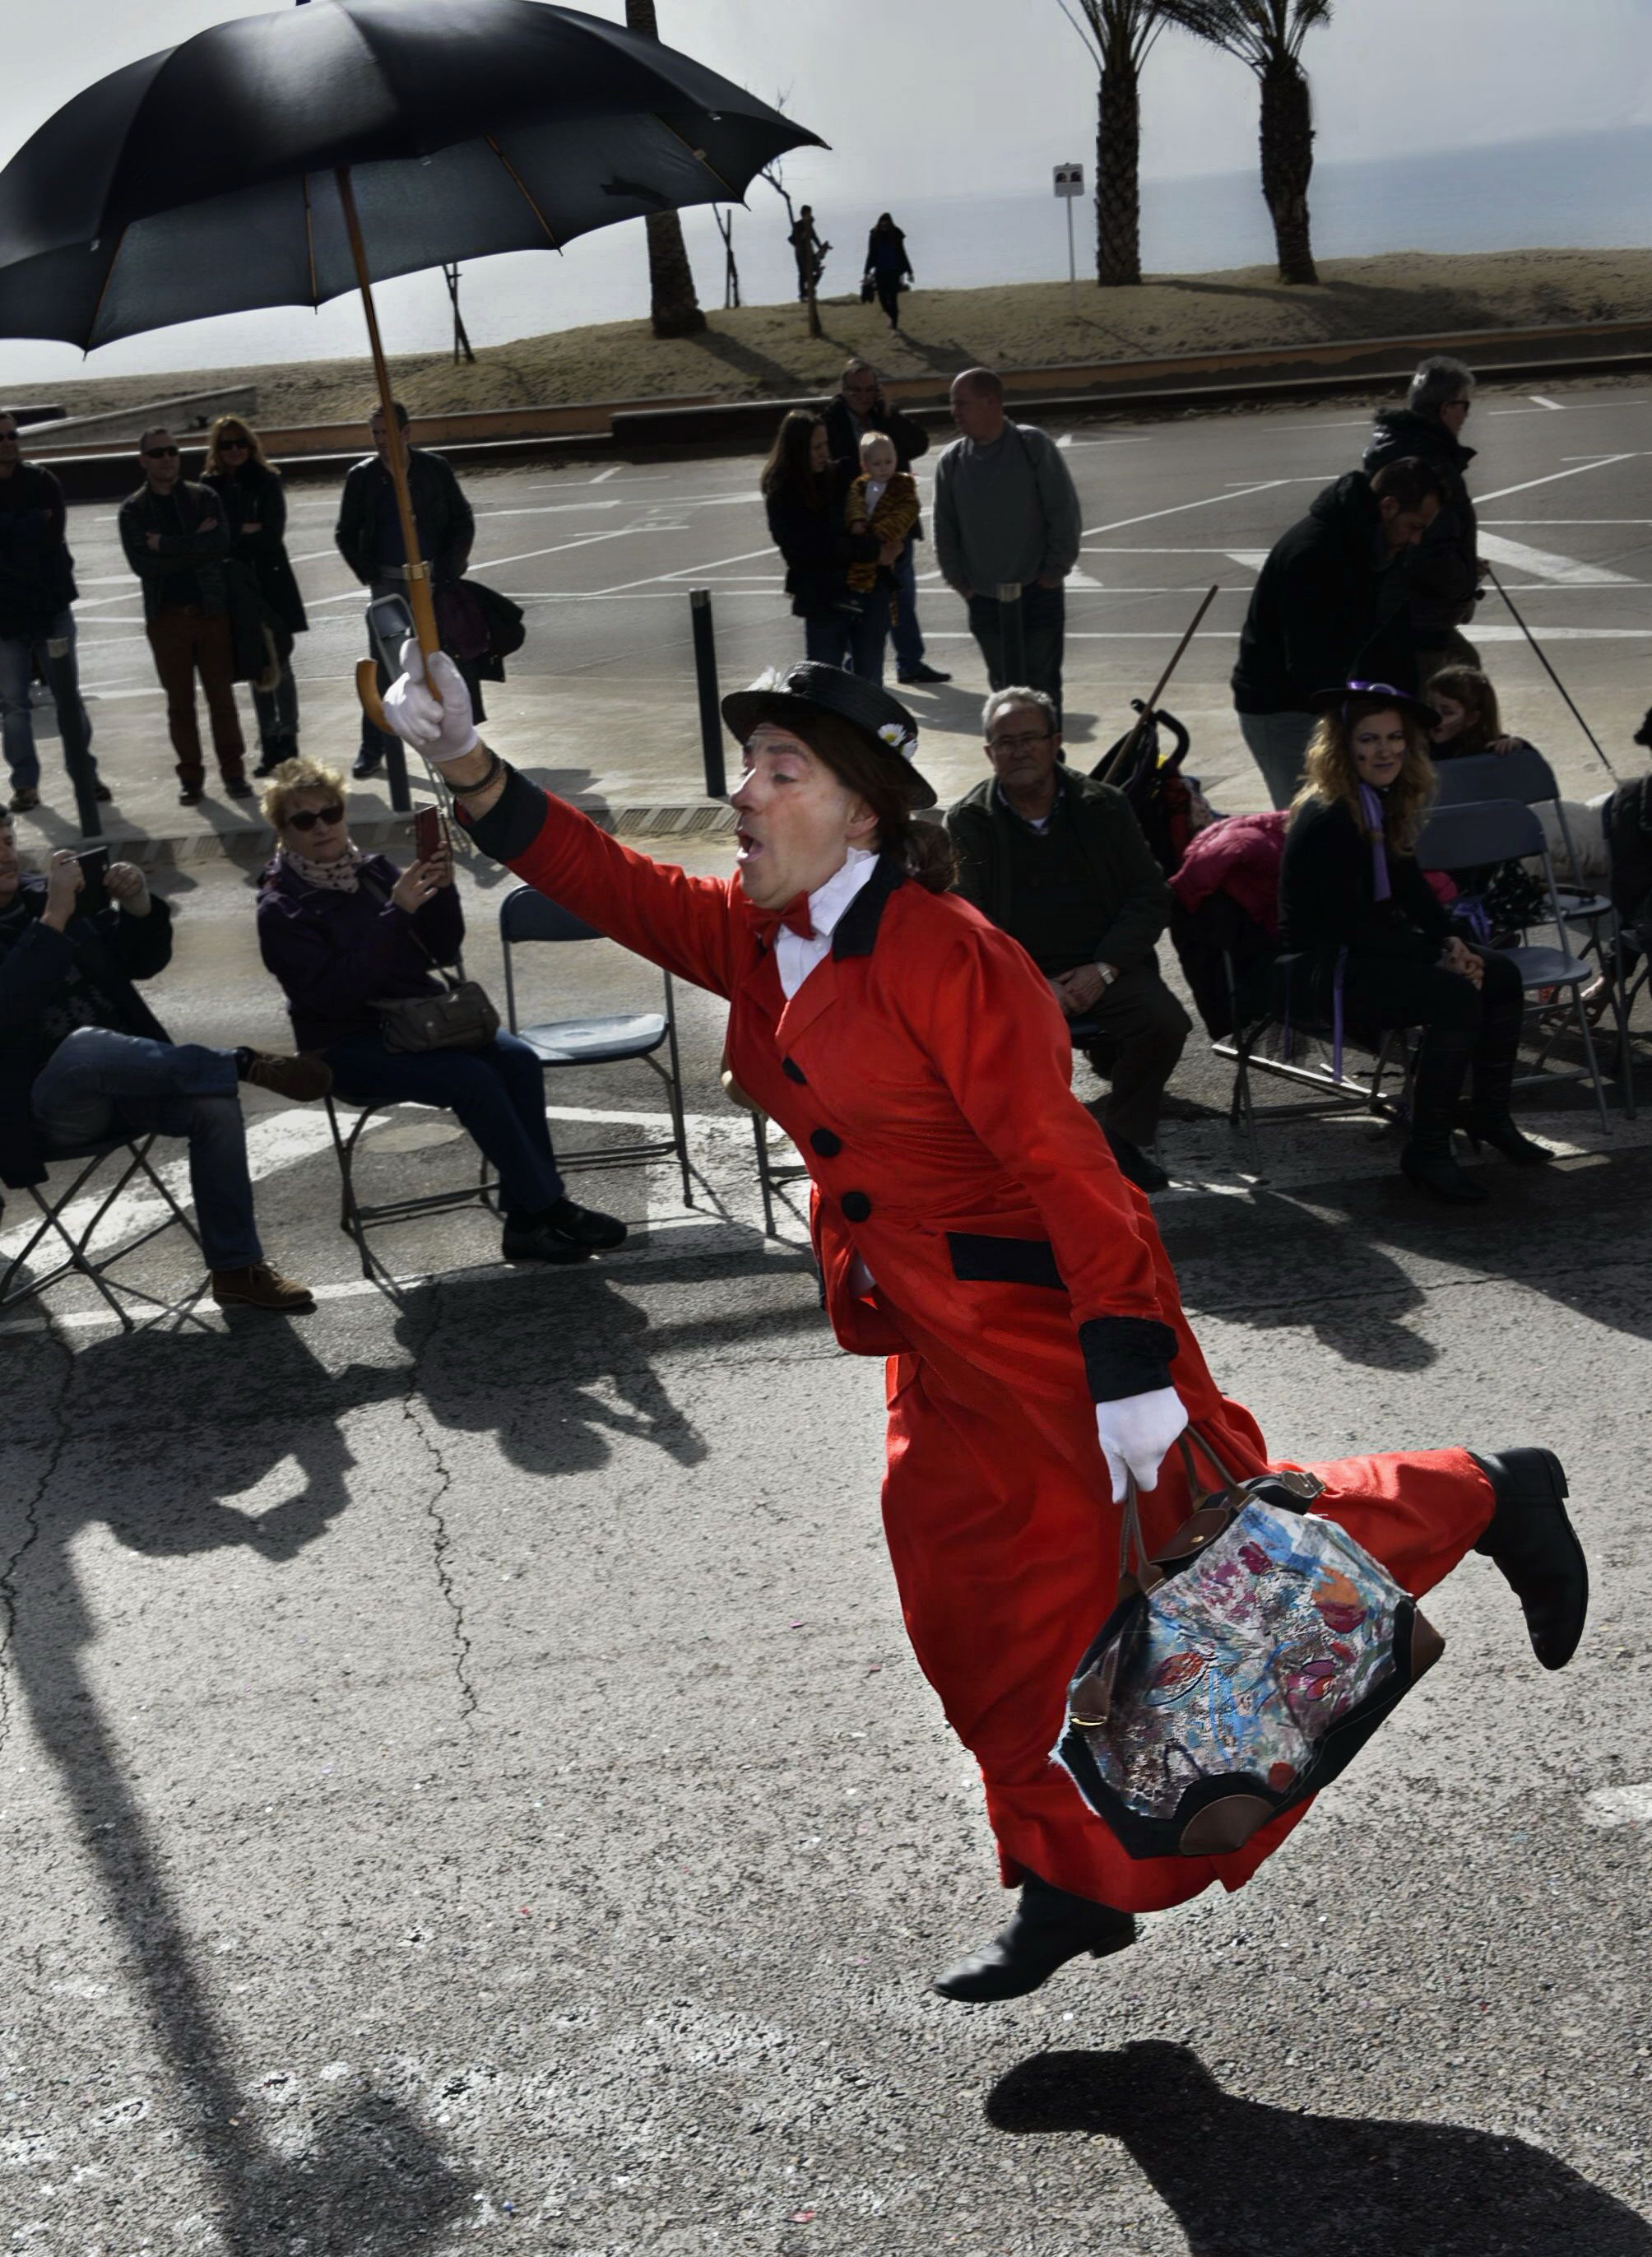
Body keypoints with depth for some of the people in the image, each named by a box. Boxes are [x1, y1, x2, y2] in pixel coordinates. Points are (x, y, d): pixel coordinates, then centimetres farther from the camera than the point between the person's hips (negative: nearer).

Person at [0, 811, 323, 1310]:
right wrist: (54, 918, -26)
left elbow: (143, 962, 13)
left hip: (123, 1080, 6)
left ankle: (236, 1269, -12)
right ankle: (247, 1063, -28)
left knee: (214, 1100, -21)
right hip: (45, 1108, -6)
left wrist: (139, 906, -7)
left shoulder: (44, 895, 10)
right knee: (84, 1043, -38)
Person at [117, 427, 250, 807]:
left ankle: (233, 771, 11)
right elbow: (141, 562, -11)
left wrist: (168, 545, -14)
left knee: (221, 695, 3)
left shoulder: (204, 498, 5)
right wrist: (195, 547, -12)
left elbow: (221, 544, -12)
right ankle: (190, 776, 13)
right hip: (166, 616, 0)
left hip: (211, 611, 0)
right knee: (179, 701, 5)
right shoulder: (133, 510, 4)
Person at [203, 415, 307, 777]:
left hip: (270, 585, -2)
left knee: (279, 665, -2)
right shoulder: (209, 486, 4)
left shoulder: (266, 482, -1)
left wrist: (231, 535, -9)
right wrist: (247, 532, -12)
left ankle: (287, 742, 5)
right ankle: (270, 746, 13)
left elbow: (272, 534, -9)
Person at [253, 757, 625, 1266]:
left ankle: (526, 1222, -17)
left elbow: (444, 952, 7)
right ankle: (545, 1209, -16)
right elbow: (333, 995, -23)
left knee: (517, 1060, -19)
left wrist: (442, 891, -12)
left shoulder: (374, 870, 6)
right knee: (474, 1078, -27)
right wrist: (395, 914, -27)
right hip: (350, 1048, -6)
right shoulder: (282, 911, -10)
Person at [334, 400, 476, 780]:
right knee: (382, 666, -1)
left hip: (434, 581, 0)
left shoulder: (435, 469, 0)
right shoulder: (361, 476, 2)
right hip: (388, 584, 0)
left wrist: (449, 570, -5)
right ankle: (373, 749, 4)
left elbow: (463, 521, 4)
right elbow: (345, 533, 9)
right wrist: (368, 575, -2)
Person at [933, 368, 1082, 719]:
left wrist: (1055, 571, -8)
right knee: (1002, 687, 10)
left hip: (1038, 594, -3)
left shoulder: (1033, 446, -9)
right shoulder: (952, 460, 1)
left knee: (1041, 688, -1)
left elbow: (1065, 511, -8)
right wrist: (959, 580, 5)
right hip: (984, 599, 4)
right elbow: (944, 528, 9)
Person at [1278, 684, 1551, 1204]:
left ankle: (1489, 1117, 18)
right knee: (1456, 999, -27)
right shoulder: (1328, 817, -22)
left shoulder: (1386, 802, 7)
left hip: (1365, 951, 10)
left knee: (1501, 976, 2)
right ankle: (1426, 1153, -18)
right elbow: (1349, 922, -24)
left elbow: (1408, 886, 13)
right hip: (1319, 971, -10)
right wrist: (1439, 955, -19)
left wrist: (1452, 941, -5)